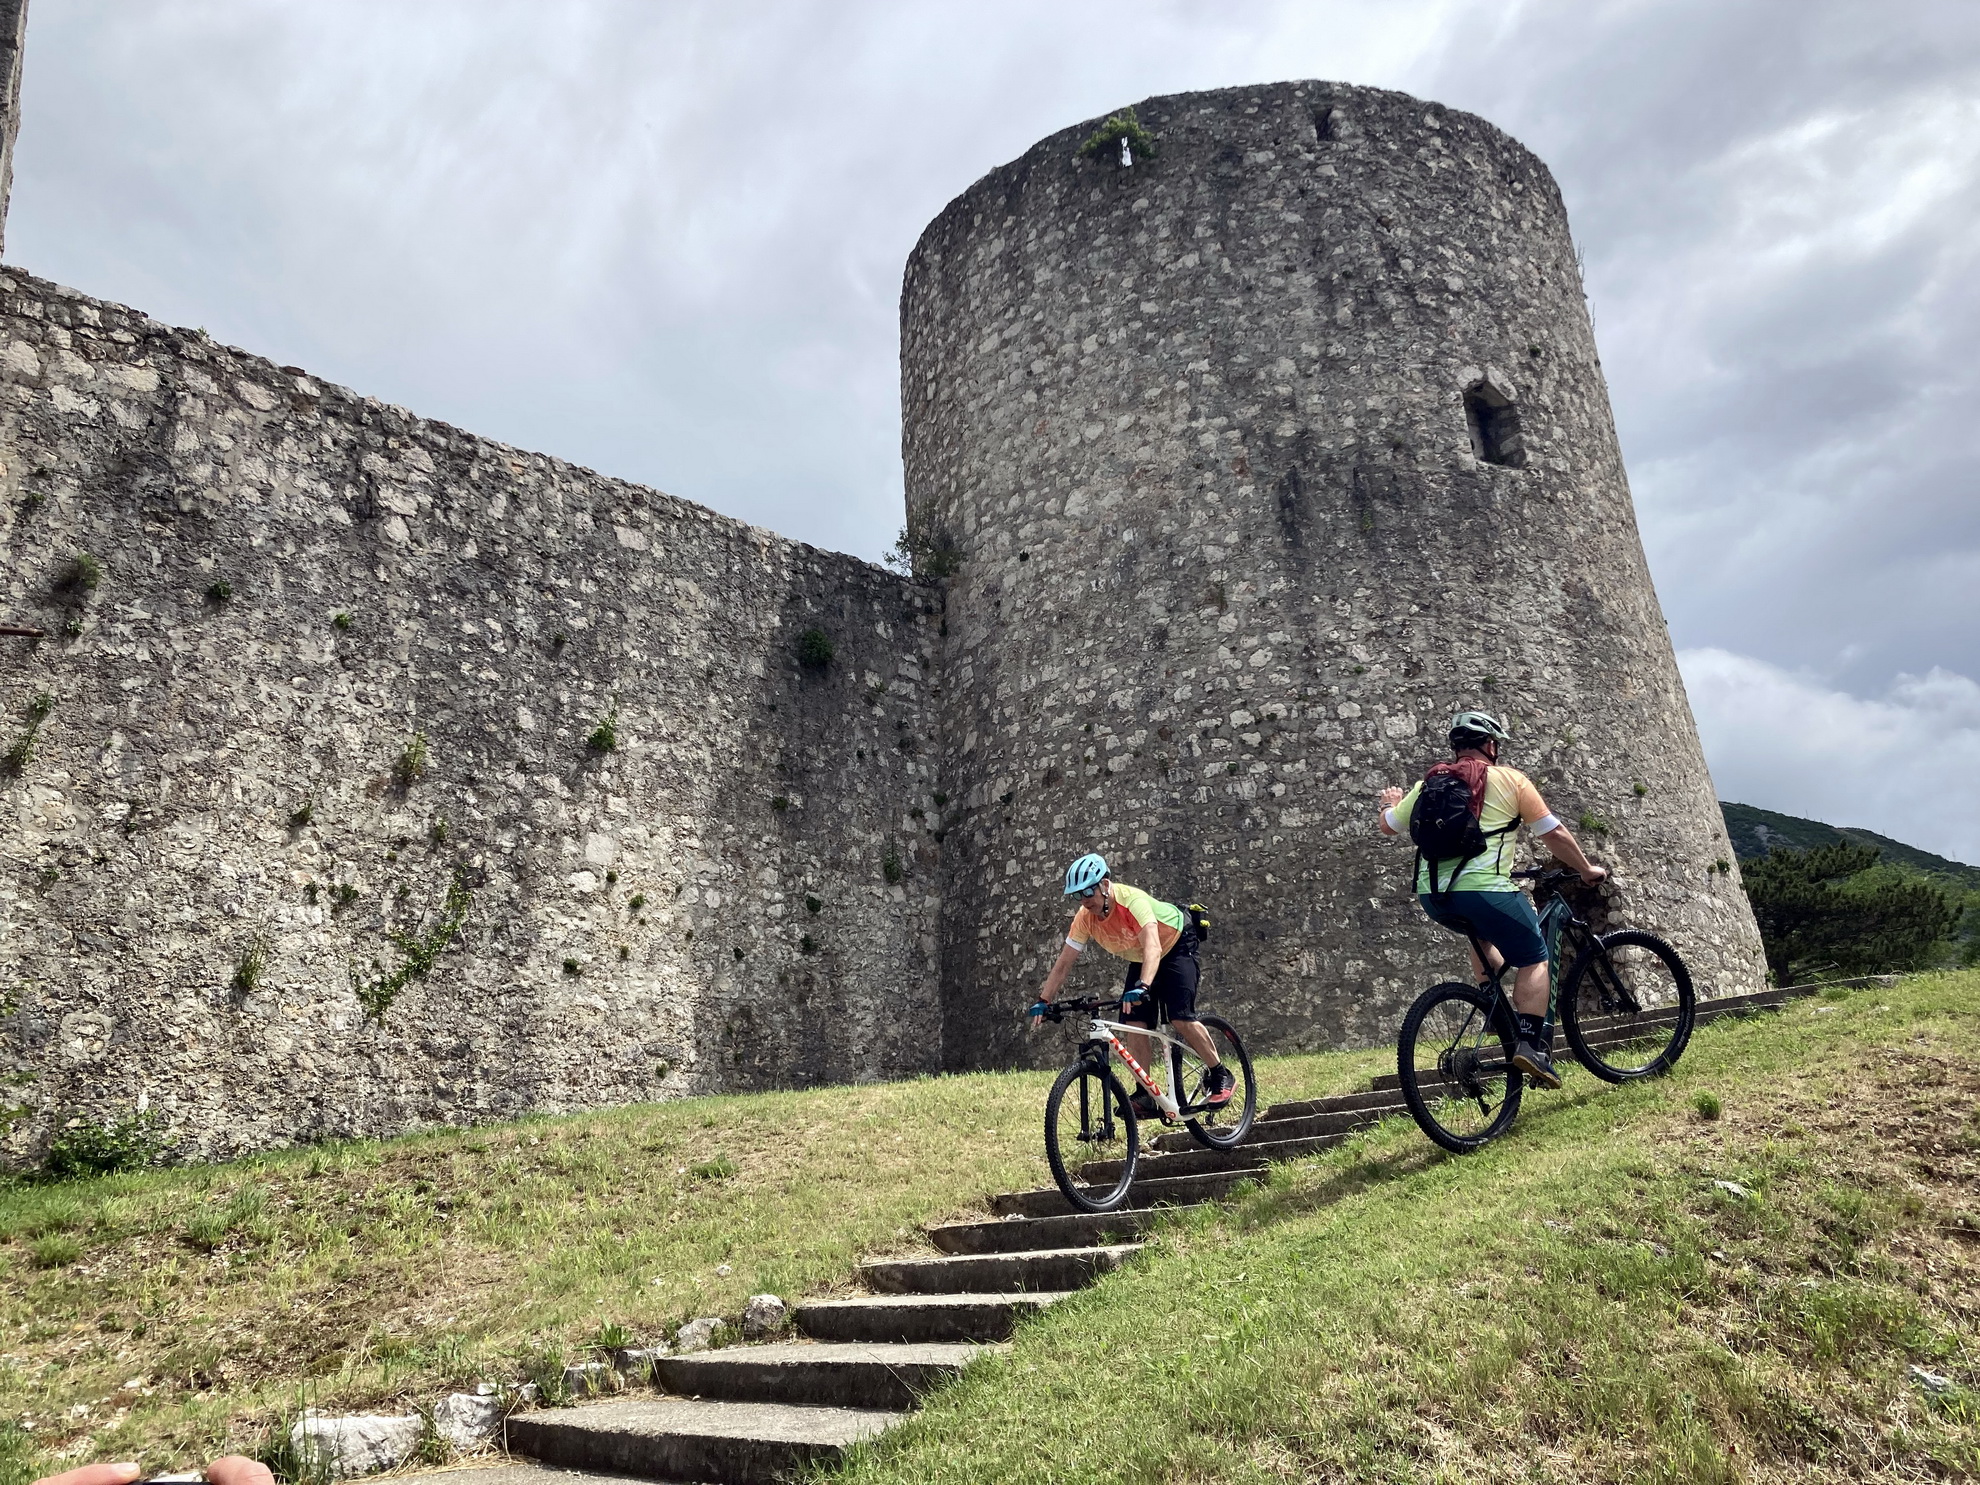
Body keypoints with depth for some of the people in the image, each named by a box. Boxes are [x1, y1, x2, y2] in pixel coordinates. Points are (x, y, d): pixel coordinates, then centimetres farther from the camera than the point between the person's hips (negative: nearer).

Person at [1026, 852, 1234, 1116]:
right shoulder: (1084, 918, -18)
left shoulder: (1132, 900, -37)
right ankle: (1145, 1096, -2)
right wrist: (1043, 1001, -22)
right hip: (1139, 958, 6)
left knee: (1180, 1018, -20)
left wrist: (1142, 987, -63)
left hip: (1176, 945, -6)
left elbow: (1153, 947, -49)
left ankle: (1221, 1077, -1)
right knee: (1133, 1022, -9)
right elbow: (1063, 963, -14)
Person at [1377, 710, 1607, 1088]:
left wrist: (1392, 803, 45)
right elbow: (1554, 834, 10)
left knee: (1485, 935, 33)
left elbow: (1388, 826, 23)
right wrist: (1587, 870, 25)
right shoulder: (1509, 779, 7)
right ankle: (1530, 1043, -8)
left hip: (1431, 895, 5)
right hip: (1483, 888, -5)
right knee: (1534, 958, 8)